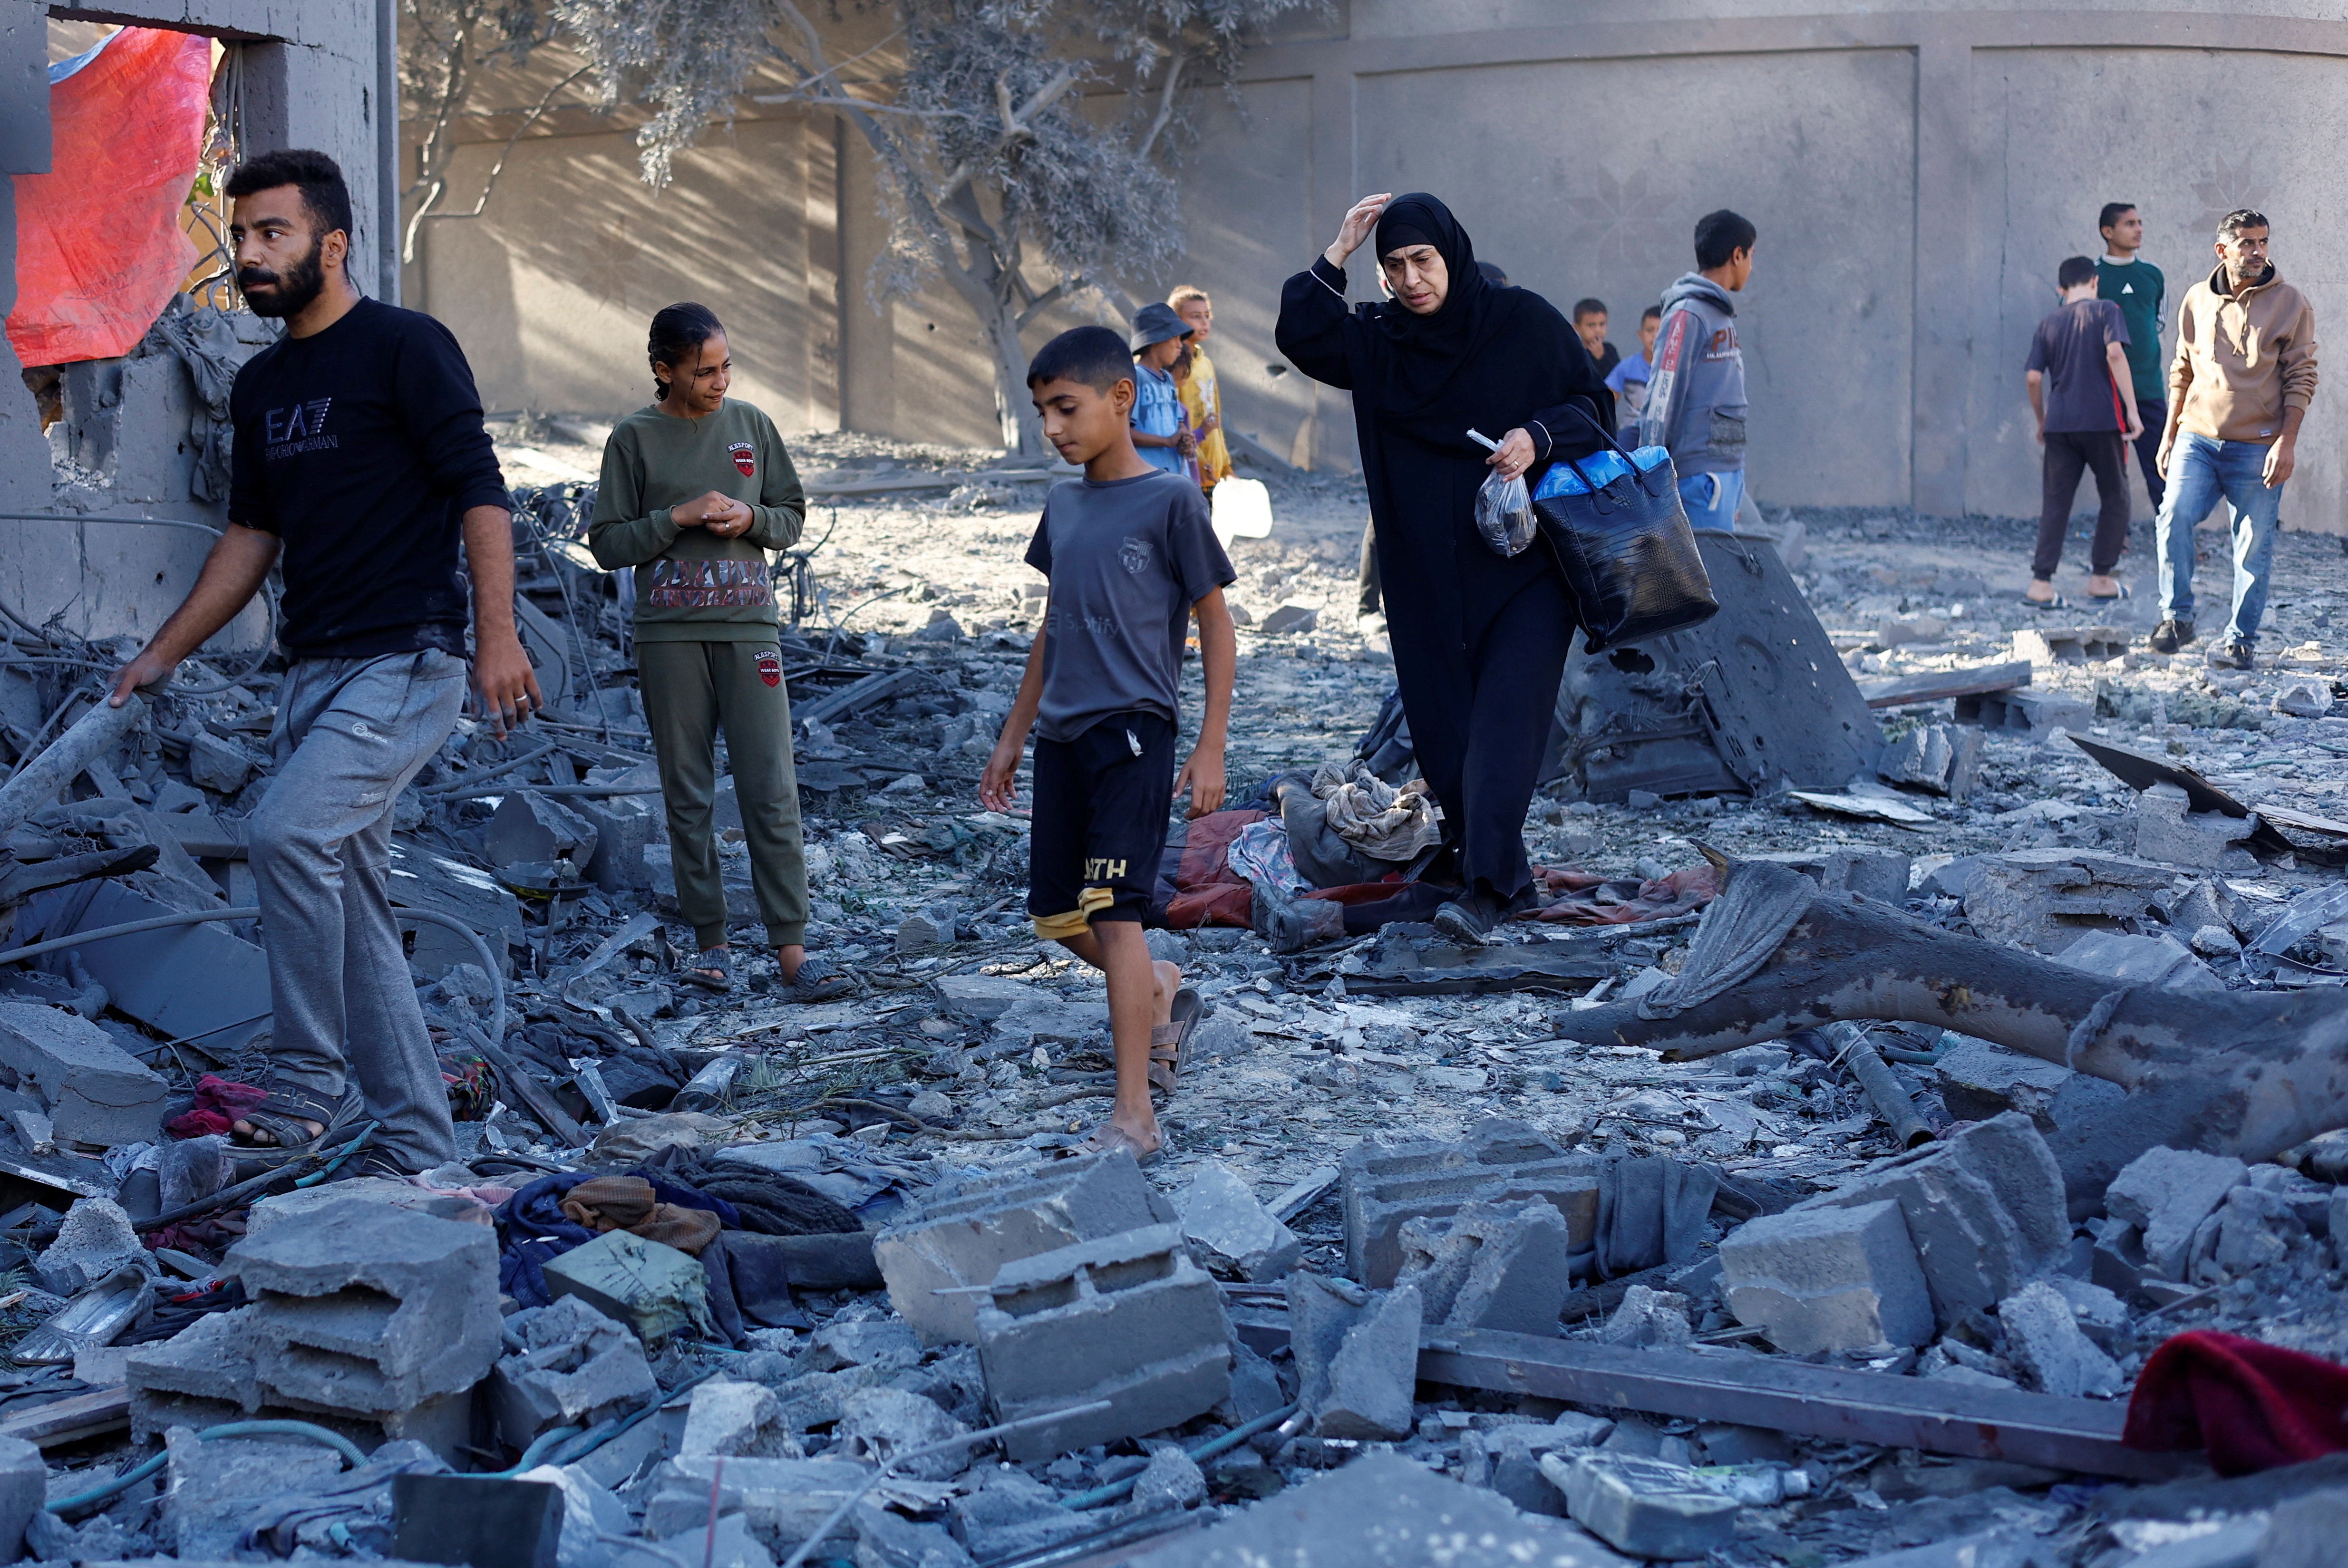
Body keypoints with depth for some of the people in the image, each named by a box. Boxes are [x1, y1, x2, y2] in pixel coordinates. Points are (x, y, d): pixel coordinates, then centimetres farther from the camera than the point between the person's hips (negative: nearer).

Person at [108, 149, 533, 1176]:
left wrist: (497, 635, -21)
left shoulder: (405, 348, -6)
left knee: (287, 831, -25)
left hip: (405, 665, -8)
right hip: (313, 671, 8)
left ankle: (312, 1085, -14)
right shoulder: (261, 386, 17)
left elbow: (479, 492, -11)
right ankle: (413, 1143, 11)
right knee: (351, 902, 6)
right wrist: (162, 655, 19)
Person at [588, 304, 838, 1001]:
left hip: (748, 629, 1)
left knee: (773, 795, -5)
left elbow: (792, 518, 13)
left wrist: (751, 519, -8)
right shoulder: (634, 439, 0)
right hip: (669, 634, -1)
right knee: (688, 797, 5)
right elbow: (608, 544, -1)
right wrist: (678, 518, -13)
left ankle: (791, 949, -4)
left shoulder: (750, 425, 7)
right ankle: (710, 942, 13)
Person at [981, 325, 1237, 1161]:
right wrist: (1014, 735, 21)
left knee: (1114, 908, -13)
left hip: (1134, 728, -7)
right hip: (1063, 736, 7)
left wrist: (1210, 748, -9)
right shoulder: (1063, 506, 12)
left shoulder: (1170, 503, -7)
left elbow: (1216, 626, -5)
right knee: (1055, 913, 10)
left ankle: (1133, 1115, -11)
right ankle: (1160, 990, 38)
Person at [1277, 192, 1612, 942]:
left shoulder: (1524, 321, -3)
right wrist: (1337, 254, -16)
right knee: (1443, 721, 4)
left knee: (1504, 716, -13)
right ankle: (1509, 877, 17)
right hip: (1426, 572, 4)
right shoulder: (1378, 341, 5)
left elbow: (1594, 405, 1)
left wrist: (1539, 437, -17)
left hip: (1525, 563, -4)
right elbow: (1302, 337, -10)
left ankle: (1486, 885, -20)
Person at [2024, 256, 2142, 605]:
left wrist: (2042, 421, 19)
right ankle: (2100, 578, 11)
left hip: (2059, 424, 3)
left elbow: (2033, 377, 5)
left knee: (2055, 503, 6)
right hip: (2103, 420, -3)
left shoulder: (2048, 325, 12)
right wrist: (2132, 410, -12)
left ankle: (2041, 583, -4)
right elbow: (2115, 354, -13)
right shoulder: (2105, 311, 2)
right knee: (2115, 498, 12)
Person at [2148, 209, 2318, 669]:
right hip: (2197, 438, 2)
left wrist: (2286, 442, -10)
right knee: (2174, 517, -17)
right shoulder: (2197, 300, 9)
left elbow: (2301, 378, -2)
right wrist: (2169, 433, 16)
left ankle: (2239, 639, 11)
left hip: (2257, 447, -2)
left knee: (2253, 545, 0)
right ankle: (2177, 617, -2)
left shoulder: (2291, 304, 0)